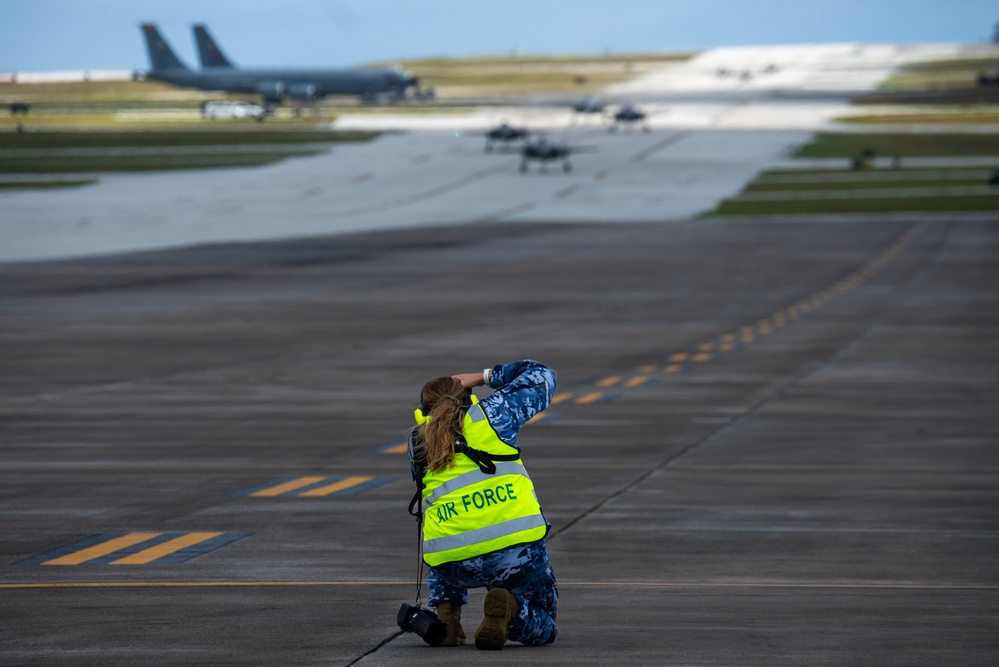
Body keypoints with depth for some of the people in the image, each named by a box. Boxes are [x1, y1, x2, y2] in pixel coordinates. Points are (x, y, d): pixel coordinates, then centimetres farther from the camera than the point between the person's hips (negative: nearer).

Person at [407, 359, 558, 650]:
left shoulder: (418, 440, 17)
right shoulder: (493, 412, 12)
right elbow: (541, 375, 26)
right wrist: (485, 376, 32)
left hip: (455, 564, 2)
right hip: (517, 548, -2)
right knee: (541, 628, 22)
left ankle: (445, 610, 17)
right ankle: (510, 607, -12)